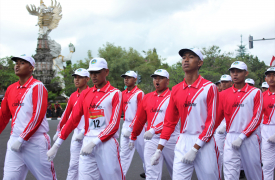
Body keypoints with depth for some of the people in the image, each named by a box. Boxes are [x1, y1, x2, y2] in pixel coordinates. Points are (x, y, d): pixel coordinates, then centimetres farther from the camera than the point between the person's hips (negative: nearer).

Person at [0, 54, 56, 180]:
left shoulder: (37, 87, -6)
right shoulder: (11, 89, 13)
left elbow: (38, 116, -14)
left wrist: (22, 139, -16)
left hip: (35, 142, -6)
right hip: (14, 142, 6)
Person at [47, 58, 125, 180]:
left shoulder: (115, 94, -1)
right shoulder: (85, 94, 12)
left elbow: (114, 125, -9)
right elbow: (73, 120, 10)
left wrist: (94, 143, -17)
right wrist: (56, 145, 5)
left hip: (107, 143, -3)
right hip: (87, 144, 4)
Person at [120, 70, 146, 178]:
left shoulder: (139, 93, -10)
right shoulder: (123, 94, 9)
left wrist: (130, 127, -17)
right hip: (126, 125, 5)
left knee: (143, 151, 8)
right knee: (124, 151, 2)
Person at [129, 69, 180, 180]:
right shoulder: (147, 98, 9)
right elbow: (139, 120, 15)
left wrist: (154, 130, -26)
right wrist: (133, 137, 19)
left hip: (170, 139, -3)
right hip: (151, 140, 3)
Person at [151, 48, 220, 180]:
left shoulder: (209, 88, -5)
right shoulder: (176, 90, 8)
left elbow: (211, 122, -9)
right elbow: (169, 122, 11)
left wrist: (195, 149, -15)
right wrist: (159, 150, 7)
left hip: (204, 143, -3)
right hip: (183, 142, 3)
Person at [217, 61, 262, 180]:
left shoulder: (255, 92, 1)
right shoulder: (224, 94, 8)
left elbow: (257, 118, -5)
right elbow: (217, 117, 9)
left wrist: (242, 137, -12)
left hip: (249, 139, -1)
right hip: (231, 139, 1)